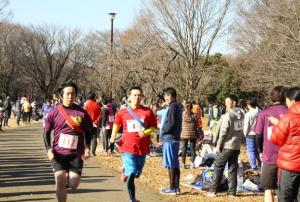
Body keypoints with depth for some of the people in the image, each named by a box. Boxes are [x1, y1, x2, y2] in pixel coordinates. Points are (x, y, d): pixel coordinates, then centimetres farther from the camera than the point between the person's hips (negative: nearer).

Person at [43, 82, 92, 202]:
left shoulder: (82, 113, -1)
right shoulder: (54, 112, -2)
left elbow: (88, 132, 10)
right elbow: (46, 132, 7)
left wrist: (87, 148, -3)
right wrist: (48, 149, -6)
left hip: (76, 154, 1)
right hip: (58, 153, 0)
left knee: (74, 184, -5)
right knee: (60, 179, -12)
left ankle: (66, 180, 32)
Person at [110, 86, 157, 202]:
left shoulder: (147, 112, -2)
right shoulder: (122, 113, 0)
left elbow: (154, 127, 3)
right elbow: (117, 124, 17)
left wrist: (146, 132, -16)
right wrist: (113, 136, 4)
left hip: (142, 149, 2)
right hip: (127, 148, -2)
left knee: (136, 174, 16)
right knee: (131, 174, -11)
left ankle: (125, 172, 49)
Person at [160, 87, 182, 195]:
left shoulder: (173, 106, -13)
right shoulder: (178, 106, 15)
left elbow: (171, 123, -20)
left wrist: (163, 131, -6)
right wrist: (165, 131, 12)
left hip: (169, 138, -9)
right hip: (175, 138, 9)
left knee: (170, 165, -5)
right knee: (175, 164, 12)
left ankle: (172, 188, -1)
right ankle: (176, 187, 16)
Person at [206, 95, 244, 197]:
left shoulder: (228, 115, -14)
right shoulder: (241, 114, 6)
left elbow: (223, 132, -14)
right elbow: (242, 130, 9)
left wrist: (218, 145, -7)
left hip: (227, 146, -6)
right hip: (237, 146, 6)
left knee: (218, 167, 2)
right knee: (233, 168, 9)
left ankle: (213, 190, 2)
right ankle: (232, 191, 8)